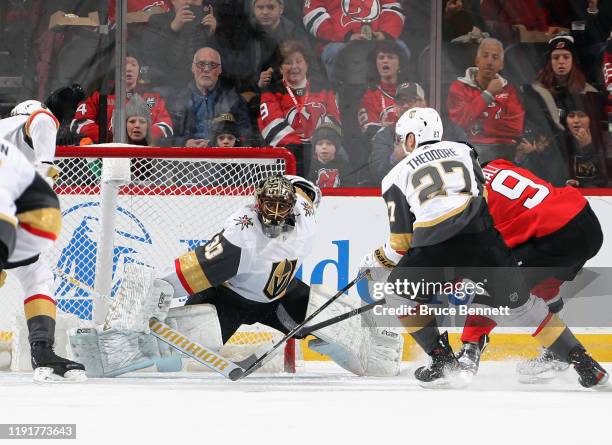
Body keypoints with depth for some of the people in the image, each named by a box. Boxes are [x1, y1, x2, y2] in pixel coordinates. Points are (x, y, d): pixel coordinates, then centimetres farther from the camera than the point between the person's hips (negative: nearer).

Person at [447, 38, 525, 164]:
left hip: (503, 149, 2)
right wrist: (488, 94, -5)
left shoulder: (508, 90, 15)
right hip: (471, 147, -2)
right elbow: (459, 121, -9)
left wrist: (481, 125, -5)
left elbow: (516, 128, 0)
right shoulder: (459, 87, 9)